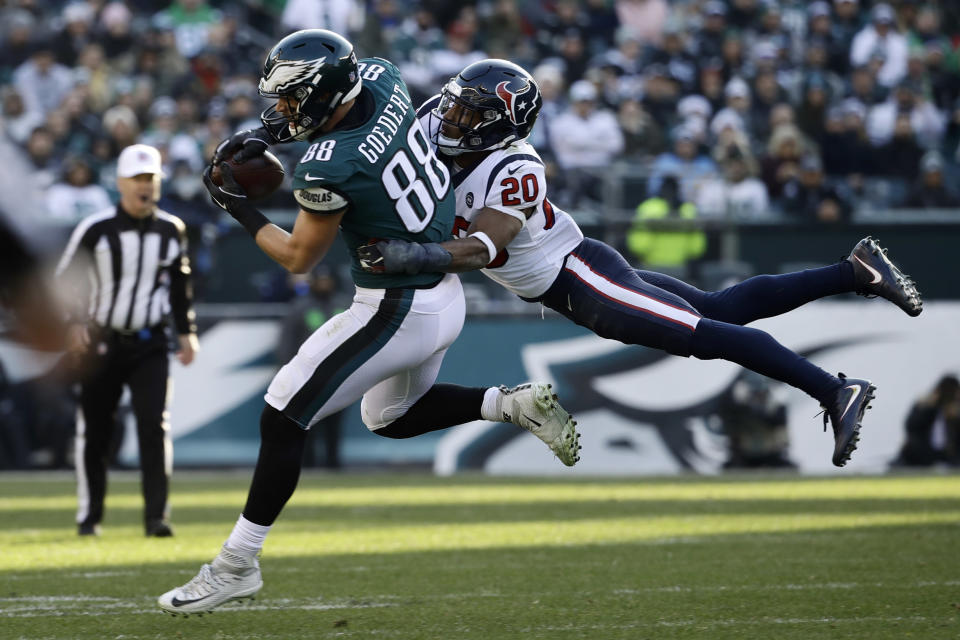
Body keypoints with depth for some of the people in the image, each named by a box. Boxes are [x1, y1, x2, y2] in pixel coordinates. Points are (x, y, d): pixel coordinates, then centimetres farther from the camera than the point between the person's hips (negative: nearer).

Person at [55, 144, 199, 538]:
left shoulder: (171, 231, 4)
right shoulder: (95, 229, -8)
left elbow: (180, 285, 16)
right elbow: (65, 279, -3)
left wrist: (187, 332, 10)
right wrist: (72, 324, -14)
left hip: (148, 344, 2)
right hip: (102, 342, -1)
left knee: (154, 426, -12)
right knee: (94, 432, 4)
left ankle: (156, 515, -12)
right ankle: (88, 516, 17)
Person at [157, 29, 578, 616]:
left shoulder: (329, 169, -26)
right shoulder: (381, 79, -5)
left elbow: (299, 258, -10)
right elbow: (333, 95, 21)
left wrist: (240, 209, 2)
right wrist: (266, 133, 8)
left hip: (397, 312, -9)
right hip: (446, 298, 9)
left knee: (283, 420, -2)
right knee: (393, 417, 30)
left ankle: (236, 565, 2)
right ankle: (513, 405, 15)